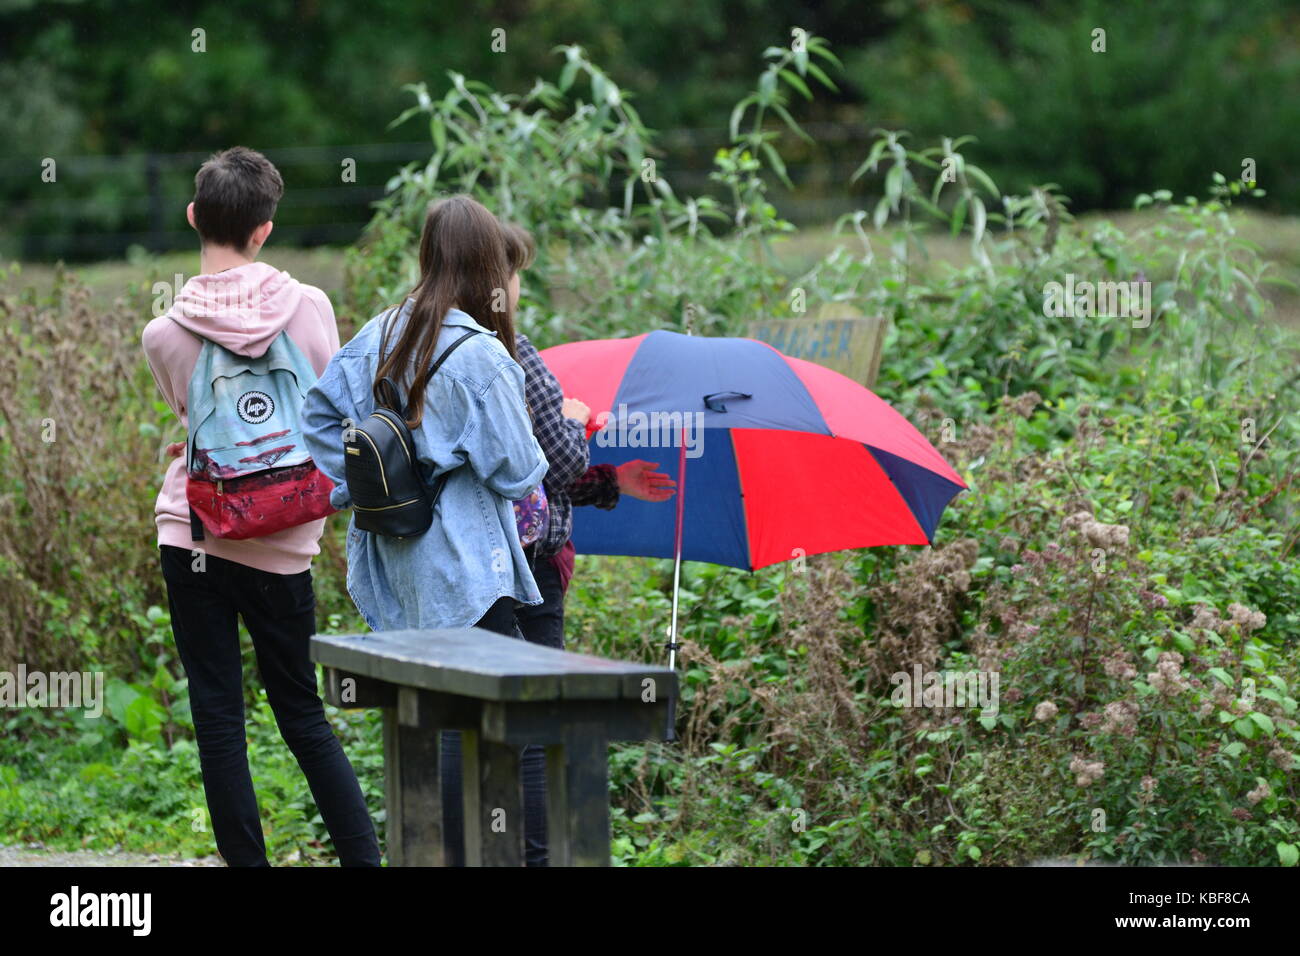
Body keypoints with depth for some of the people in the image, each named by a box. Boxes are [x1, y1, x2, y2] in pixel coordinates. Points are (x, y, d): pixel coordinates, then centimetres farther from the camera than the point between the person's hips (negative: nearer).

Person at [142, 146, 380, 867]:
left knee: (217, 719, 5)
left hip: (192, 537, -1)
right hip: (284, 549, 1)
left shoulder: (164, 334, -9)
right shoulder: (309, 307, -8)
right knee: (304, 716, 12)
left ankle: (248, 863, 5)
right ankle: (365, 859, 8)